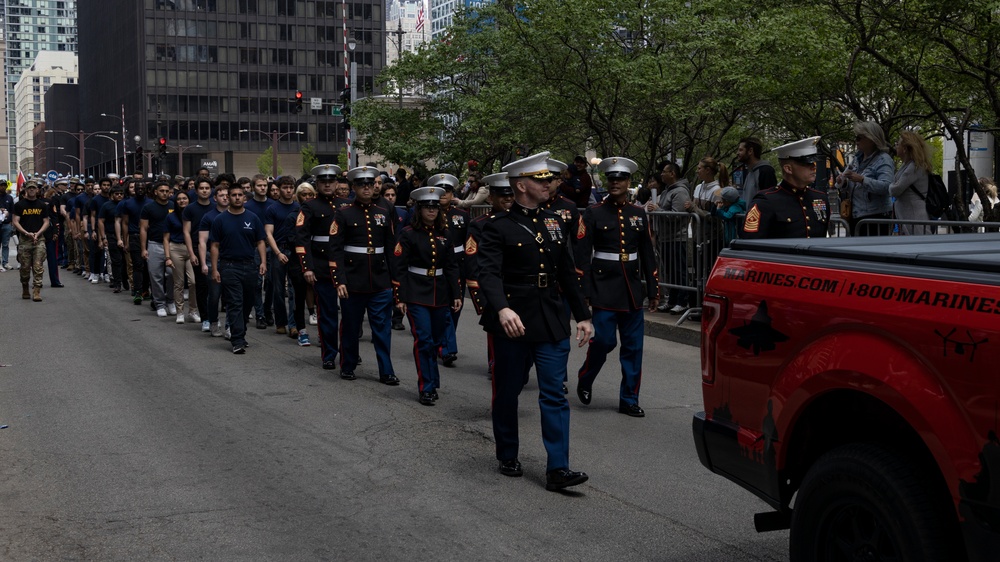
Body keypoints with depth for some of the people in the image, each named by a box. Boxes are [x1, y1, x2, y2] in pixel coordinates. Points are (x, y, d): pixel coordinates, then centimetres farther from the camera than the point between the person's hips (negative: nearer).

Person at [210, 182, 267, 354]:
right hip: (229, 267, -2)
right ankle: (238, 341, -10)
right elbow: (215, 246, 3)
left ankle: (240, 333, 28)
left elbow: (260, 242, 8)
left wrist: (263, 262, -5)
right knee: (234, 304, -7)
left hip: (250, 266, 3)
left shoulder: (252, 218, 7)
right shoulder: (220, 220, 2)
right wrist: (215, 269, -3)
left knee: (247, 304, 11)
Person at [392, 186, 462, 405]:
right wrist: (399, 297, -10)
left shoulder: (445, 234, 7)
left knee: (434, 340, 10)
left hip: (440, 294, 4)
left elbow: (452, 266, 11)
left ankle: (431, 383, 24)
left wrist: (456, 294, 6)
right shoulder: (409, 234, -5)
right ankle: (426, 389, -4)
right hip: (416, 294, -4)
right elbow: (398, 267, -6)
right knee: (423, 340, -10)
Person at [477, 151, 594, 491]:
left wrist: (583, 316, 15)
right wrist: (502, 309, -37)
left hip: (552, 323, 4)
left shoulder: (552, 222, 12)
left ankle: (558, 469, -3)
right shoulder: (498, 227, -6)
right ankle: (507, 457, 28)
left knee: (554, 394, -3)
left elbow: (567, 273, 17)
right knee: (507, 392, 10)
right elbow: (489, 273, -20)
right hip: (513, 322, -4)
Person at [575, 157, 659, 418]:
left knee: (633, 346, 4)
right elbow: (582, 255, -5)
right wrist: (584, 293, -11)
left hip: (632, 289, 4)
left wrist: (653, 290, 10)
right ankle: (584, 380, 20)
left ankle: (629, 400, 13)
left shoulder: (638, 214, 9)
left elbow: (648, 254, 13)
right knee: (604, 340, -8)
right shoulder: (593, 214, -2)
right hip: (604, 287, -4)